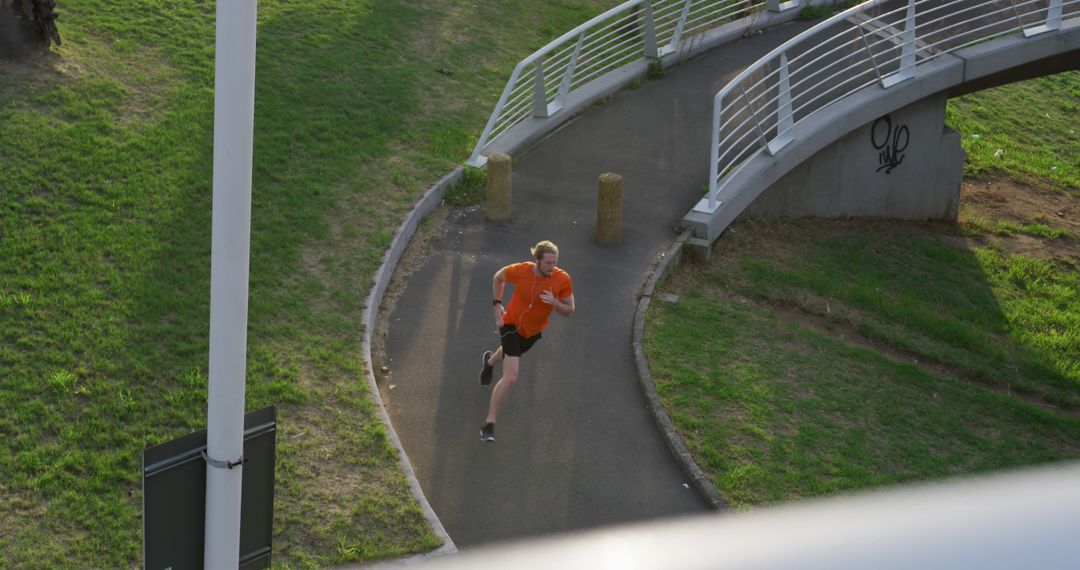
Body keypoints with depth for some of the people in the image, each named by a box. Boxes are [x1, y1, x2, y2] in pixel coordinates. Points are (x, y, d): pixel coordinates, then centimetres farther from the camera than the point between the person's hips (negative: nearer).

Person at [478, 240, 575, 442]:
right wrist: (497, 304, -10)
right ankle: (489, 424, -7)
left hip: (533, 330, 4)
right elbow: (498, 278, -3)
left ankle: (490, 361, 74)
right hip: (512, 324, -4)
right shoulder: (520, 271, -27)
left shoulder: (563, 280, -24)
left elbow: (569, 311, -13)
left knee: (511, 353, 36)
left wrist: (554, 303, -34)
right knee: (511, 378, -17)